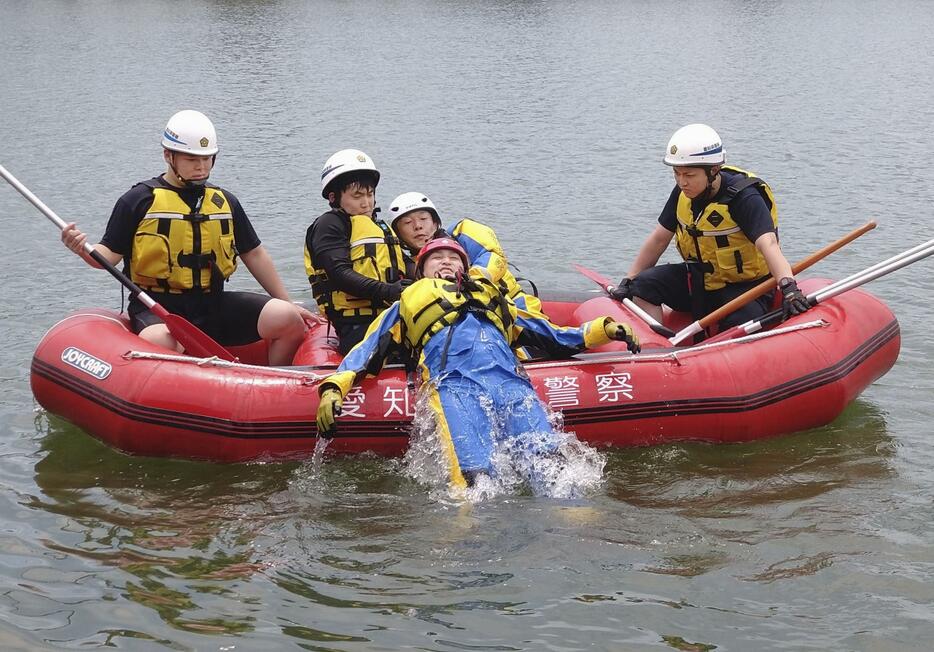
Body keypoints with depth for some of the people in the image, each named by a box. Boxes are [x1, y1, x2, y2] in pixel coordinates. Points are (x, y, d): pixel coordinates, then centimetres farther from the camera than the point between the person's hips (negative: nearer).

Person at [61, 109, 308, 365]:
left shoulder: (225, 202, 16)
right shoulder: (139, 200, 2)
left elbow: (253, 254, 22)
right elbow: (109, 255, 0)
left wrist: (288, 304, 20)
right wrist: (84, 250, -23)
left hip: (214, 306, 5)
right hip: (157, 307, -5)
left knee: (288, 319, -15)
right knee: (157, 341, -41)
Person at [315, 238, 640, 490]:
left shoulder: (492, 298, 45)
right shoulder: (408, 305, 39)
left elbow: (551, 335, 39)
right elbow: (367, 350, 26)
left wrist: (605, 328, 25)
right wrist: (333, 388, 7)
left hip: (509, 380, 2)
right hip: (454, 385, -2)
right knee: (473, 475, -31)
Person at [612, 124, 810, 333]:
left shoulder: (744, 198, -25)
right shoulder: (683, 192, -4)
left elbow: (768, 244, -40)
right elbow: (659, 239, 7)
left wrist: (788, 286, -56)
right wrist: (628, 281, 8)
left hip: (744, 287, -6)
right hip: (700, 279, 6)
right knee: (642, 285, -10)